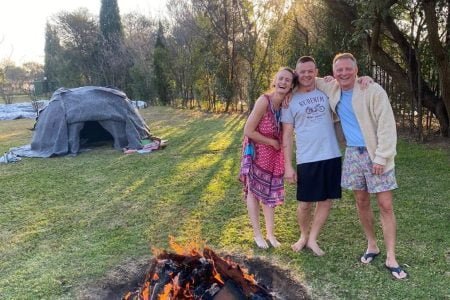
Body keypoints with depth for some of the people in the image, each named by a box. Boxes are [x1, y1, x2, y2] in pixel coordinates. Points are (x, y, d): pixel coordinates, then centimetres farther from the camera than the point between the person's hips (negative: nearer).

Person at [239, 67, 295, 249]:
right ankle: (257, 234, 22)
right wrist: (272, 142, -15)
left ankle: (270, 233, 28)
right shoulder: (264, 101, -25)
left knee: (270, 192, 14)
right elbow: (248, 131, -24)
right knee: (254, 191, 8)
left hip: (273, 154, 6)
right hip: (256, 152, -6)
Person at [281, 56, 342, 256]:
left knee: (326, 201, 7)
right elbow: (287, 135, 1)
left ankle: (312, 239, 23)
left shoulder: (326, 92, 6)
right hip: (307, 160, -2)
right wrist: (287, 165, -5)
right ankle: (303, 236, 31)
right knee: (305, 203, 5)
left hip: (331, 156, 2)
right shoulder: (291, 101, 2)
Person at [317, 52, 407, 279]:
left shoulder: (373, 91, -12)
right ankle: (372, 246, 28)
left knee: (386, 205, -3)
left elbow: (386, 126, -14)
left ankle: (391, 259, 4)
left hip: (375, 154, -5)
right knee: (362, 202, 11)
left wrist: (381, 158, -17)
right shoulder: (332, 89, 4)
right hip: (353, 153, 5)